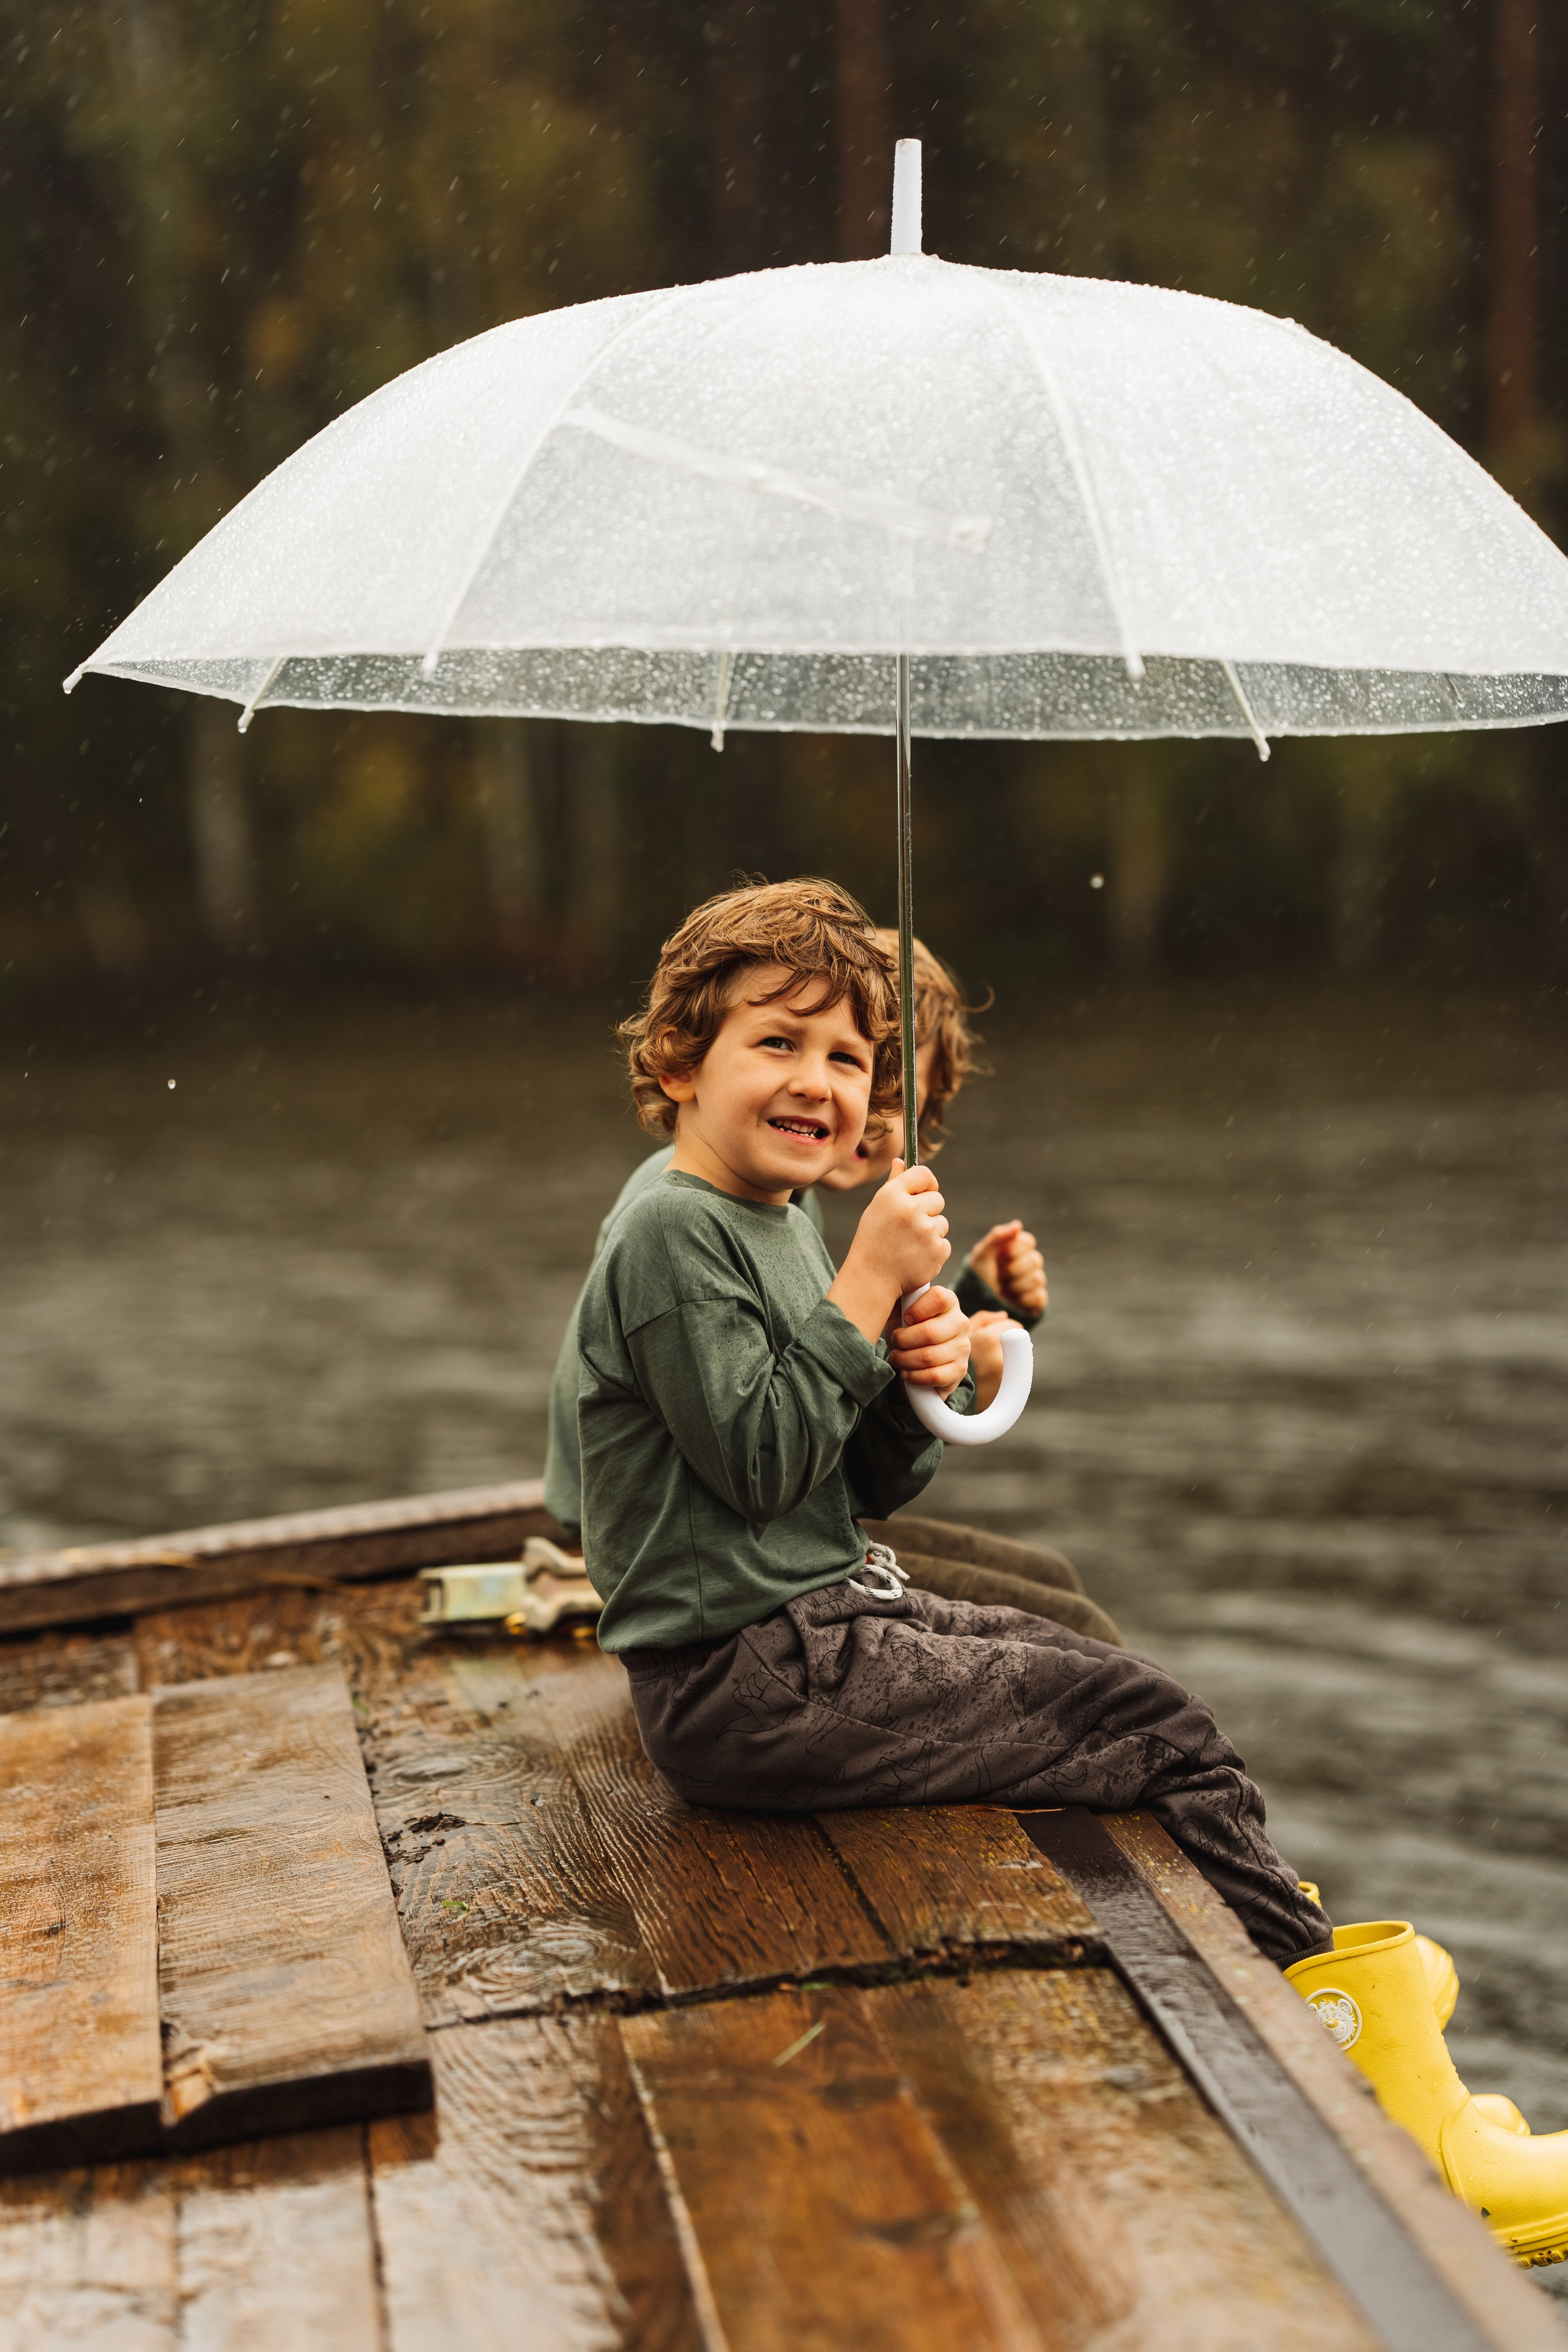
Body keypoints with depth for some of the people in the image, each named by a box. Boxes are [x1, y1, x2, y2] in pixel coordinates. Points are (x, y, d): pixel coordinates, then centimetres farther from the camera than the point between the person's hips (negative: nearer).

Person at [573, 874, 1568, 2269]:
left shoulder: (786, 1227, 15)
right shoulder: (673, 1236, -14)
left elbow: (865, 1495, 15)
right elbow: (761, 1461, -22)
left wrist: (917, 1384, -5)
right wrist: (868, 1288, -17)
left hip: (822, 1620, 10)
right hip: (750, 1682, -10)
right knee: (1166, 1736, -11)